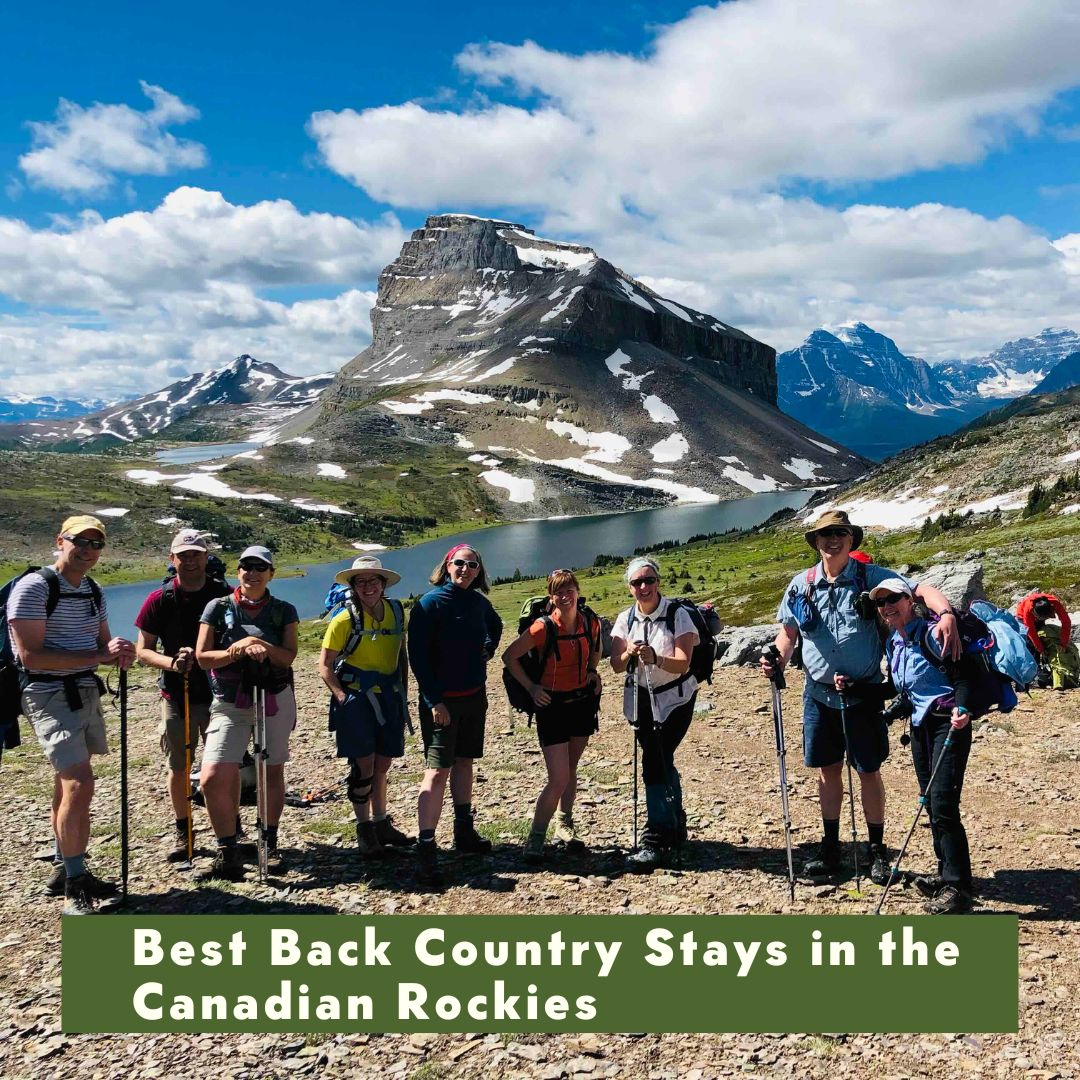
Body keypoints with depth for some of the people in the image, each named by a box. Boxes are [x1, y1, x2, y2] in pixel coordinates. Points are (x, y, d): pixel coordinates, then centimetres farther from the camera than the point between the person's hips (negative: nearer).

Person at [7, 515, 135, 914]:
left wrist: (118, 653, -8)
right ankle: (75, 884, -6)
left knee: (67, 787, 16)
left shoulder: (93, 592, 11)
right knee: (79, 784, -16)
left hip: (86, 693, 8)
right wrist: (95, 656, -21)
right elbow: (30, 656, -19)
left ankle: (66, 873, 27)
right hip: (49, 696, -8)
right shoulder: (33, 588, -13)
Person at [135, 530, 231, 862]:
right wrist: (171, 662, -20)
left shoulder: (224, 595, -4)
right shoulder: (160, 600, -3)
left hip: (217, 693, -1)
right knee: (179, 768, 8)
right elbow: (142, 650, -1)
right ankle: (182, 833, 24)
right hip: (176, 695, 1)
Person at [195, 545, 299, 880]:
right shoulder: (218, 607, 2)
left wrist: (266, 647, -23)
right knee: (212, 779, -12)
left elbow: (289, 657, -4)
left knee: (273, 772, 7)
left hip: (274, 699, 1)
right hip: (229, 703, 0)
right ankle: (228, 853, 3)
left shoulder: (284, 611, 5)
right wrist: (237, 650, -19)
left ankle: (270, 845, 24)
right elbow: (202, 657, -2)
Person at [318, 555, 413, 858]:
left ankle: (381, 824, 27)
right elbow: (325, 666, -8)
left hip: (389, 697, 5)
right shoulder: (345, 619, -11)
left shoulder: (396, 612, 3)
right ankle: (364, 831, 10)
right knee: (364, 764, -4)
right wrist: (342, 697, -18)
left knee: (382, 764, 13)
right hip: (356, 697, -5)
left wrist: (403, 694, 9)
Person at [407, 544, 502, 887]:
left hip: (474, 695, 6)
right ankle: (426, 849, -10)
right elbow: (417, 655, -16)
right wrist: (434, 700, -18)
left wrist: (487, 649, 7)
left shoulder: (479, 601, 4)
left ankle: (464, 831, 28)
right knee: (438, 771, -10)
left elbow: (495, 626, 27)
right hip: (441, 700, -6)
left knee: (464, 762, 16)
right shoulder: (431, 602, -14)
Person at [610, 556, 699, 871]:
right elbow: (616, 666, -4)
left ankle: (656, 841, -12)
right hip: (641, 700, 5)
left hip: (675, 699, -4)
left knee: (655, 763, -16)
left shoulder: (678, 614, -14)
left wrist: (656, 659, -41)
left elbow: (683, 664, -22)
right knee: (662, 763, 12)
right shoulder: (625, 619, -1)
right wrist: (629, 655, -26)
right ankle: (676, 828, 31)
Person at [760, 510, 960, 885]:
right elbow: (788, 631, 11)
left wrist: (946, 614, -35)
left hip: (862, 693, -2)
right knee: (827, 770, 12)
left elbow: (921, 590, -15)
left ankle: (877, 850, 21)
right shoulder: (801, 585, 3)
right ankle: (830, 848, 25)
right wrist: (777, 661, -8)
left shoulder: (871, 577, -5)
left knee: (869, 771, 5)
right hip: (819, 694, 3)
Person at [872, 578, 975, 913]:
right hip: (919, 725, 9)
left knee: (943, 806, -13)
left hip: (948, 723, -8)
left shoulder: (929, 634, -14)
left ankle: (958, 887, -8)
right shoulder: (892, 644, 11)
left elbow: (964, 675, -17)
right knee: (930, 803, 13)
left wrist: (960, 708, -34)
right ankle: (946, 874, 26)